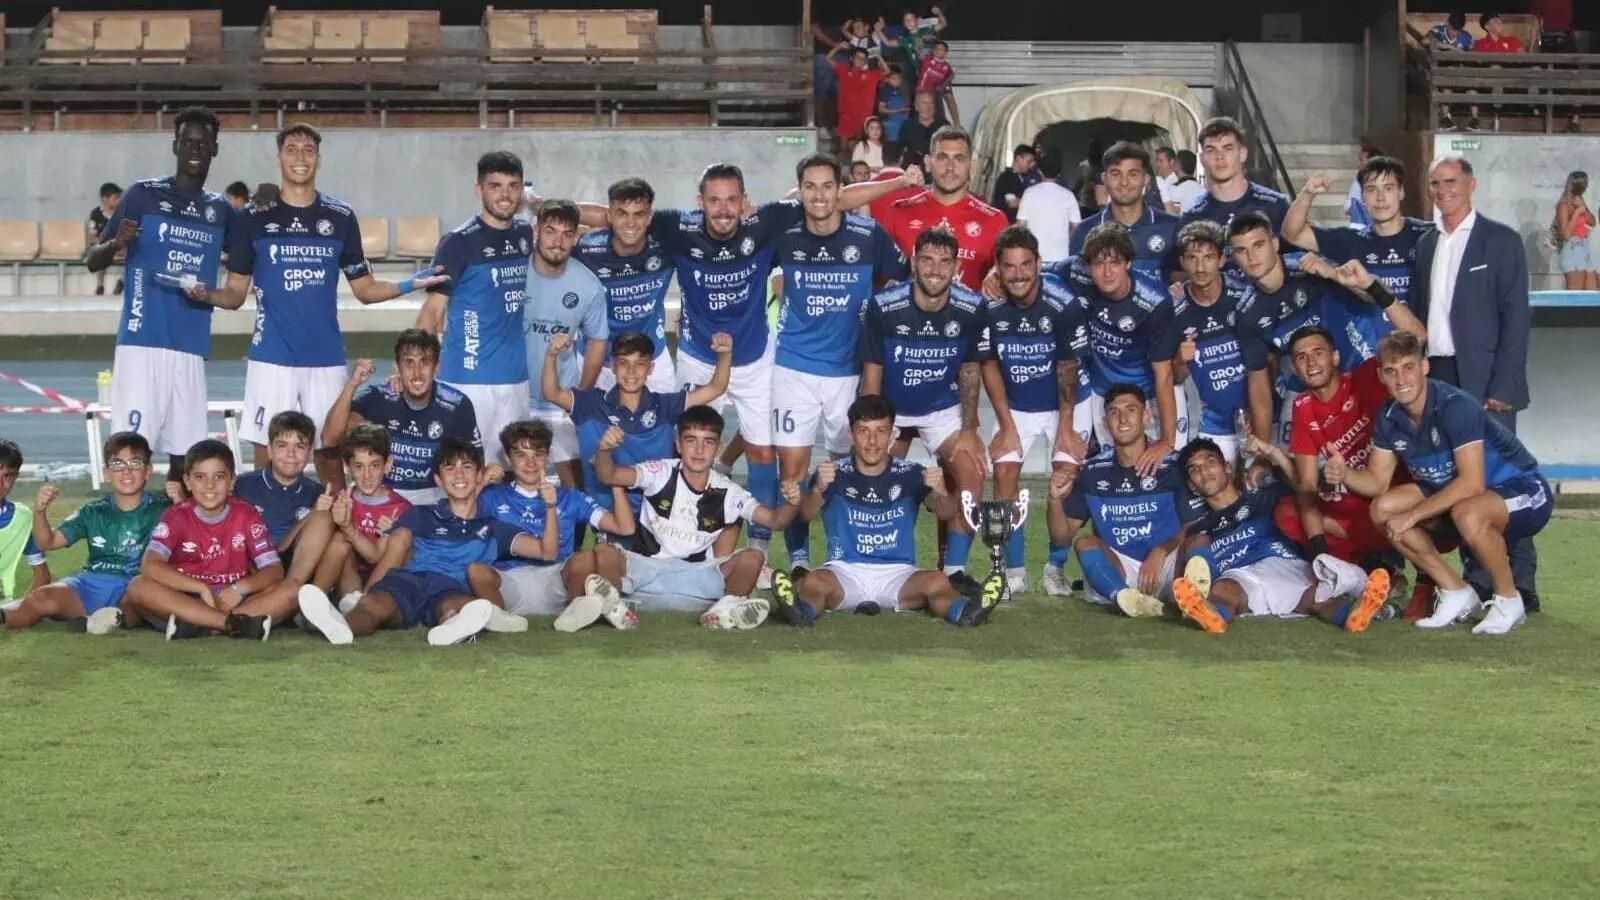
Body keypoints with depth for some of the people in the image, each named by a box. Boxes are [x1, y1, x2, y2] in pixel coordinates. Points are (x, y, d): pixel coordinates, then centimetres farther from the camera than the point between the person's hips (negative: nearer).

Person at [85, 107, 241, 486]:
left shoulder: (222, 211, 13)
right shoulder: (143, 194, 2)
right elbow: (92, 261, 3)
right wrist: (116, 244, -18)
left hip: (191, 348, 4)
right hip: (142, 341, -4)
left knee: (183, 454, 6)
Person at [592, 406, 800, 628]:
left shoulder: (727, 493, 0)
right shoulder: (660, 474, -4)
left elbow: (774, 520, -4)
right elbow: (609, 476, -17)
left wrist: (790, 505, -28)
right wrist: (604, 450, -40)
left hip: (696, 578, 2)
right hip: (646, 567, -2)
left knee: (752, 558, -21)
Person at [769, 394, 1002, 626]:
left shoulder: (909, 474, 5)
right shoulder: (835, 474, 3)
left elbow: (948, 514, -8)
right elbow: (807, 513, -15)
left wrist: (941, 494, -33)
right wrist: (818, 490, -39)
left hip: (898, 573, 0)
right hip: (845, 570, 0)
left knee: (937, 581, -31)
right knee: (814, 581, -33)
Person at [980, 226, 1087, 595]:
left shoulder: (1062, 304, -24)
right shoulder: (990, 308, -17)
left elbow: (1067, 367, -16)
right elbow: (990, 367, -6)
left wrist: (1065, 428, -14)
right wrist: (1007, 425, -8)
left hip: (1062, 403, -2)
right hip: (1015, 407, 2)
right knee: (1004, 472, -10)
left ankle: (1057, 568, 4)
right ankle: (1014, 571, -3)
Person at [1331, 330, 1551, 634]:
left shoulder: (1455, 406, -27)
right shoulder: (1390, 418, -4)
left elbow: (1472, 484, -32)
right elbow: (1377, 482, 2)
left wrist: (1412, 516, -28)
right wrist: (1344, 474, -21)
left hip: (1524, 492, -8)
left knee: (1467, 514, -39)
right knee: (1383, 509, -8)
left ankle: (1508, 599, -13)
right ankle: (1457, 593, 3)